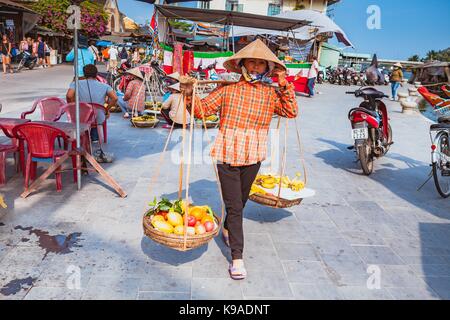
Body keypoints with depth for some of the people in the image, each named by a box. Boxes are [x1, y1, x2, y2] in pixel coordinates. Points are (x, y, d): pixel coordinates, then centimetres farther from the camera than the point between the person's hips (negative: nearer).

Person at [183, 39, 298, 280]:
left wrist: (284, 84, -9)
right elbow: (202, 110, -4)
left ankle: (227, 229, 50)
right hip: (227, 155, -3)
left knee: (241, 201, 20)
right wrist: (189, 95, -22)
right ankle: (237, 258, 6)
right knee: (234, 206, -3)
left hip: (253, 157, 4)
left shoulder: (271, 93, 3)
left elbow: (291, 112, -9)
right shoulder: (228, 89, -5)